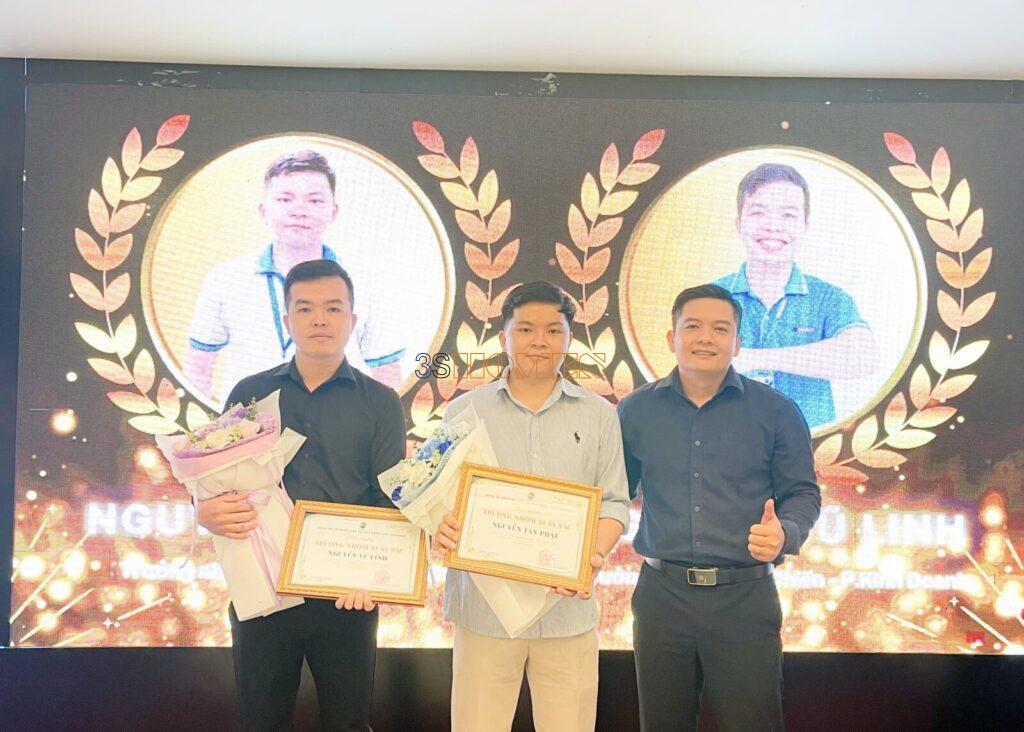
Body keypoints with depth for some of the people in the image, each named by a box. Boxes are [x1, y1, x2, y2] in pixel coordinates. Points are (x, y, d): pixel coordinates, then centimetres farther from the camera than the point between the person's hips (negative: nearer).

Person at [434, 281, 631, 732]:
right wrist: (441, 528, -16)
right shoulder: (465, 410, 7)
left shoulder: (598, 415, 9)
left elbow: (613, 503, 7)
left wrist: (594, 555, -11)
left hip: (568, 606, 1)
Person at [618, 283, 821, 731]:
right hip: (662, 593, 2)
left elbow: (803, 493, 4)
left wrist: (784, 533, -17)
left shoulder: (776, 412, 1)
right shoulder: (636, 410, 5)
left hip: (745, 597, -1)